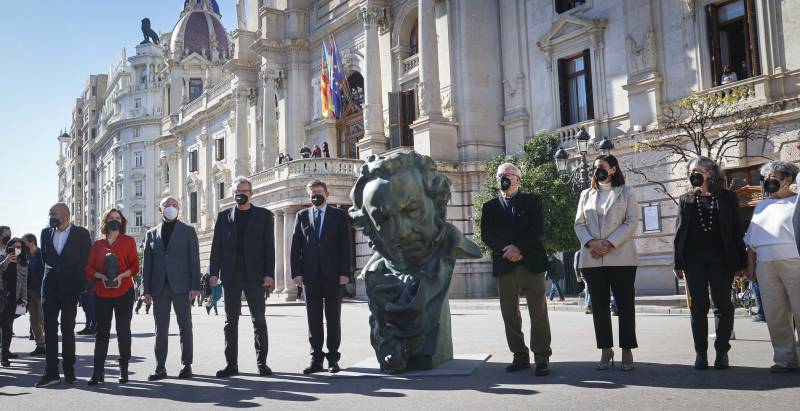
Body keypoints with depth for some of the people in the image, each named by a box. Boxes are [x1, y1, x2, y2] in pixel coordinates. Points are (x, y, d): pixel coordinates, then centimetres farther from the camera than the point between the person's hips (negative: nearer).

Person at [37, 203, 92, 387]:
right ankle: (51, 372, 3)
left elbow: (86, 260, -1)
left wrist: (80, 284, -5)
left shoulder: (81, 234, -2)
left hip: (70, 287, -3)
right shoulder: (46, 233, 9)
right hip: (50, 287, 3)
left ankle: (69, 371, 10)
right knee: (49, 329, 0)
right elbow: (45, 257, 19)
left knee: (67, 329, 2)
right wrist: (52, 272, 8)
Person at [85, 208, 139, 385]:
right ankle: (98, 371, 4)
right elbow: (90, 268, 9)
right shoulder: (97, 244, 12)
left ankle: (124, 369, 10)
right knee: (102, 331, 2)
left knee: (123, 330, 2)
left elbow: (134, 266, 2)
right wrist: (101, 276, -10)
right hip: (102, 293, 2)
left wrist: (121, 276, -14)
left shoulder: (128, 241, 6)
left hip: (124, 292, -2)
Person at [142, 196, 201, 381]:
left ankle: (187, 365, 8)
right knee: (161, 329, 5)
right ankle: (160, 367, 10)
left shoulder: (188, 230, 6)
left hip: (181, 286, -2)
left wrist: (195, 286, -8)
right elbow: (147, 263, 11)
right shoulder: (152, 234, 13)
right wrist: (147, 289, 3)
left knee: (185, 326, 1)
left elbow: (194, 259, 0)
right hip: (159, 287, 2)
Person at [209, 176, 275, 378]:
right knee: (231, 321, 5)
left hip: (254, 276, -2)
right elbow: (216, 246, 7)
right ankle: (231, 364, 11)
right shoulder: (223, 216, 10)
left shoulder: (264, 215, 5)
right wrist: (214, 272, -2)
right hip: (231, 276, 2)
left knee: (259, 320, 2)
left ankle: (262, 363, 9)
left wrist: (269, 274, -8)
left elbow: (269, 246, 0)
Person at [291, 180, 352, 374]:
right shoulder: (302, 216, 11)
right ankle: (316, 359, 10)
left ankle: (333, 358, 10)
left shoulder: (339, 215, 6)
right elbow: (296, 246, 6)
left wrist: (345, 272, -8)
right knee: (313, 319, 4)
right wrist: (296, 272, -3)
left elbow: (345, 245, 0)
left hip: (333, 275, -2)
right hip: (310, 275, 2)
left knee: (333, 318, 4)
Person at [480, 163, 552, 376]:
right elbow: (486, 235, 4)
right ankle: (520, 357, 11)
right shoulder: (490, 207, 16)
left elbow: (537, 228, -2)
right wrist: (507, 251, -11)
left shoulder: (532, 201, 11)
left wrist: (518, 247, -14)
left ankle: (542, 358, 1)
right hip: (504, 265, 2)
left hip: (531, 263, -2)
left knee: (538, 313, -4)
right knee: (510, 314, 3)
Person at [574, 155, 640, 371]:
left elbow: (632, 221, -3)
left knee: (625, 304, -2)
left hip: (621, 257, -3)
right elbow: (579, 223, 10)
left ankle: (627, 351, 4)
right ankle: (606, 350, 9)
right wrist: (591, 242, -9)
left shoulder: (626, 192, 8)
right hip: (592, 259, 3)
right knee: (599, 305, 3)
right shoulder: (586, 195, 18)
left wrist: (610, 243, -13)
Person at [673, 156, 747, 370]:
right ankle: (701, 352, 6)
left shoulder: (727, 197, 7)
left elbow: (737, 230, 3)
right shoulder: (686, 200, 12)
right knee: (698, 306, 1)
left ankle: (722, 352, 10)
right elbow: (679, 232, 8)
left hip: (722, 259, -1)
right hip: (694, 260, 1)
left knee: (723, 305, 2)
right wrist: (678, 263, 1)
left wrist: (741, 261, -3)